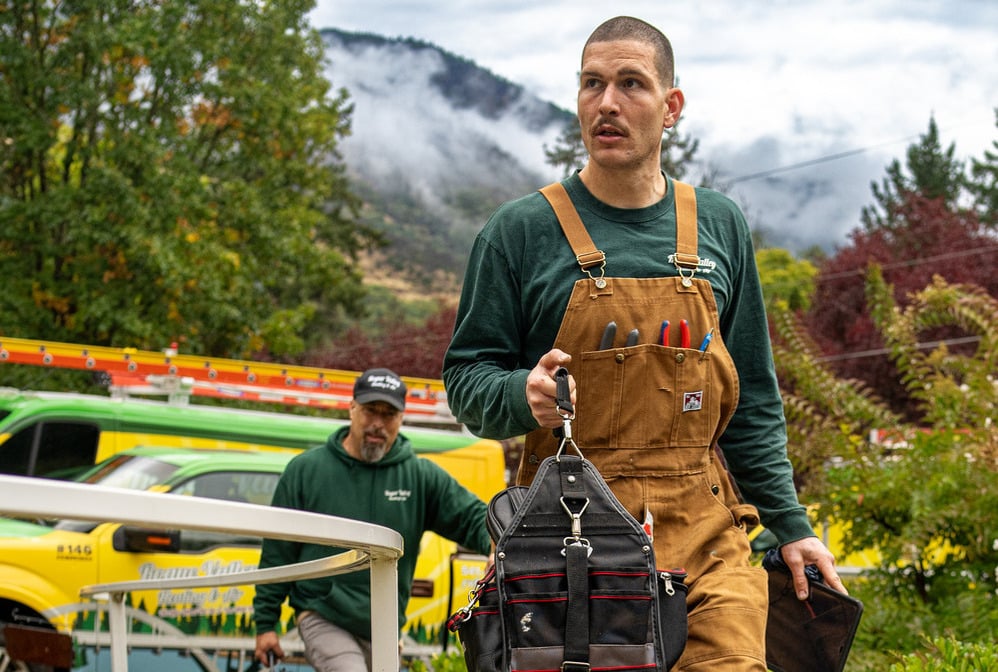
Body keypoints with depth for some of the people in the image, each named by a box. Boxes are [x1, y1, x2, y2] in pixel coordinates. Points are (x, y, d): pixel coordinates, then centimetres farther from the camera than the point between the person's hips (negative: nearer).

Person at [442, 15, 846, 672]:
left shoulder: (721, 227, 13)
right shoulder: (521, 230, 3)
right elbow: (467, 376, 4)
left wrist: (791, 526, 14)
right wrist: (523, 396, -18)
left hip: (706, 541, 2)